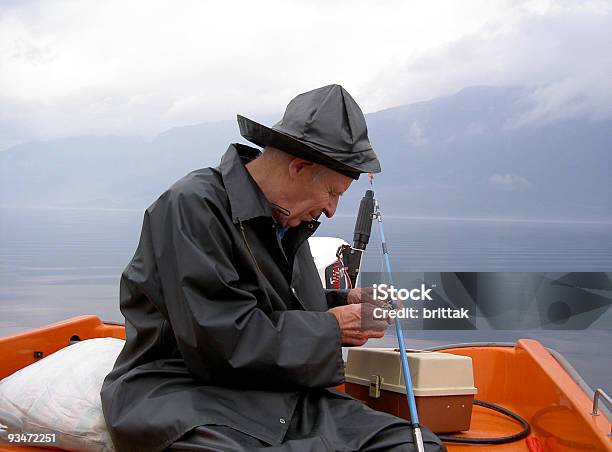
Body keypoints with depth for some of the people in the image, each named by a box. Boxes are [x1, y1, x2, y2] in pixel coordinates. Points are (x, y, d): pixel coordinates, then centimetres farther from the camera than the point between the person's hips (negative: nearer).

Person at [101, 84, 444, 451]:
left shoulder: (288, 221, 14)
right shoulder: (191, 206, -14)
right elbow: (224, 343, -21)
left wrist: (343, 303, 8)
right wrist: (331, 328, -10)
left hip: (281, 398, 8)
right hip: (186, 394, -7)